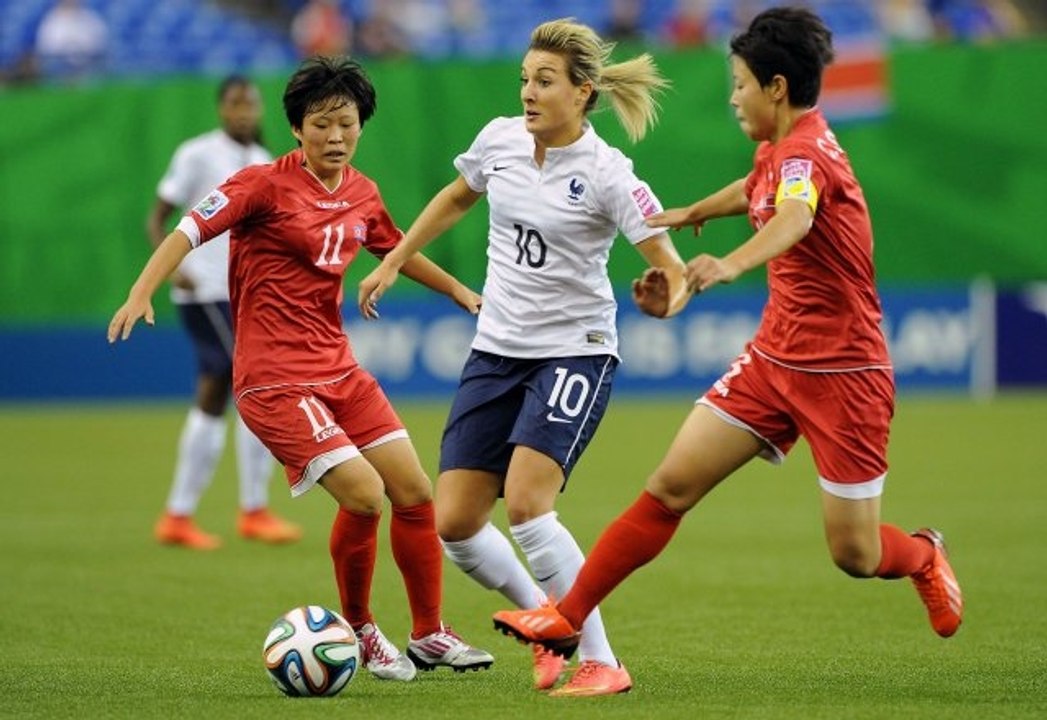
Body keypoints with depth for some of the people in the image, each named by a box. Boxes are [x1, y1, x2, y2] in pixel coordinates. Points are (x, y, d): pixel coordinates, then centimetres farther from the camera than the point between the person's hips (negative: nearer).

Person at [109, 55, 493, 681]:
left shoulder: (363, 194, 9)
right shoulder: (266, 184, -11)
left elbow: (396, 249, 28)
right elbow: (190, 231, -16)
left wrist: (459, 291, 34)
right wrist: (141, 293, -30)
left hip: (339, 368, 7)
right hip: (275, 378, -7)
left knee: (415, 492, 4)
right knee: (363, 493, -18)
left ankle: (429, 636, 19)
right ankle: (358, 631, 5)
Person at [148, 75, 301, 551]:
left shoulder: (264, 163, 14)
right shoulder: (197, 155, -6)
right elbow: (157, 218, -5)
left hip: (246, 293, 7)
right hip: (207, 292, -7)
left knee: (213, 398, 8)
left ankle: (178, 516, 14)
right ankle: (254, 511, -5)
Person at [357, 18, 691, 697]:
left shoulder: (606, 174, -16)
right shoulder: (500, 139, 0)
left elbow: (673, 269, -18)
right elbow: (456, 197, 22)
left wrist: (667, 296, -40)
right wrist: (393, 262, 24)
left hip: (575, 353, -6)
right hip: (496, 352, 6)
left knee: (526, 503, -23)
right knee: (454, 523, -1)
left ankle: (601, 663, -11)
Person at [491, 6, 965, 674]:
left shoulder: (805, 152, -21)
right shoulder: (777, 151, 7)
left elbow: (794, 217, -45)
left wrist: (732, 265, -64)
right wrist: (693, 213, 50)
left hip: (843, 374, -8)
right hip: (774, 359, 8)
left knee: (855, 555, -1)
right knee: (671, 486, -4)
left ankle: (925, 555, 33)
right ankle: (566, 618, -1)